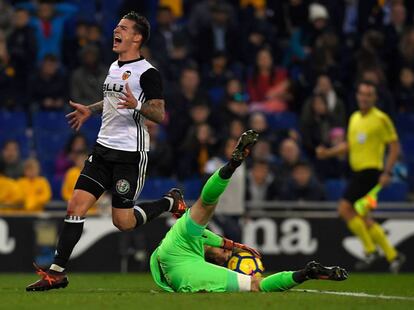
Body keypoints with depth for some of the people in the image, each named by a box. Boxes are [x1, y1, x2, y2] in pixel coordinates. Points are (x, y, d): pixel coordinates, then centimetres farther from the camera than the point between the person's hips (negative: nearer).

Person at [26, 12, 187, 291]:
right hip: (104, 147, 7)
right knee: (75, 207, -4)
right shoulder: (114, 67, 14)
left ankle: (170, 202, 22)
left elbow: (160, 115, -15)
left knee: (123, 223, -4)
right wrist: (90, 110, 30)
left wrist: (137, 105, -31)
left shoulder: (147, 73, -11)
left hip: (130, 153, -7)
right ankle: (57, 273, -2)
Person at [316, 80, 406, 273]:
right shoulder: (354, 118, 14)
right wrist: (327, 152, 10)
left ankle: (370, 250, -6)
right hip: (357, 171, 8)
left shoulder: (380, 119, -8)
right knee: (361, 218, 9)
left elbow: (394, 147, -7)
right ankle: (392, 255, 17)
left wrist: (387, 172, -15)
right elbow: (349, 145, 24)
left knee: (345, 209, -16)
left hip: (371, 170, -8)